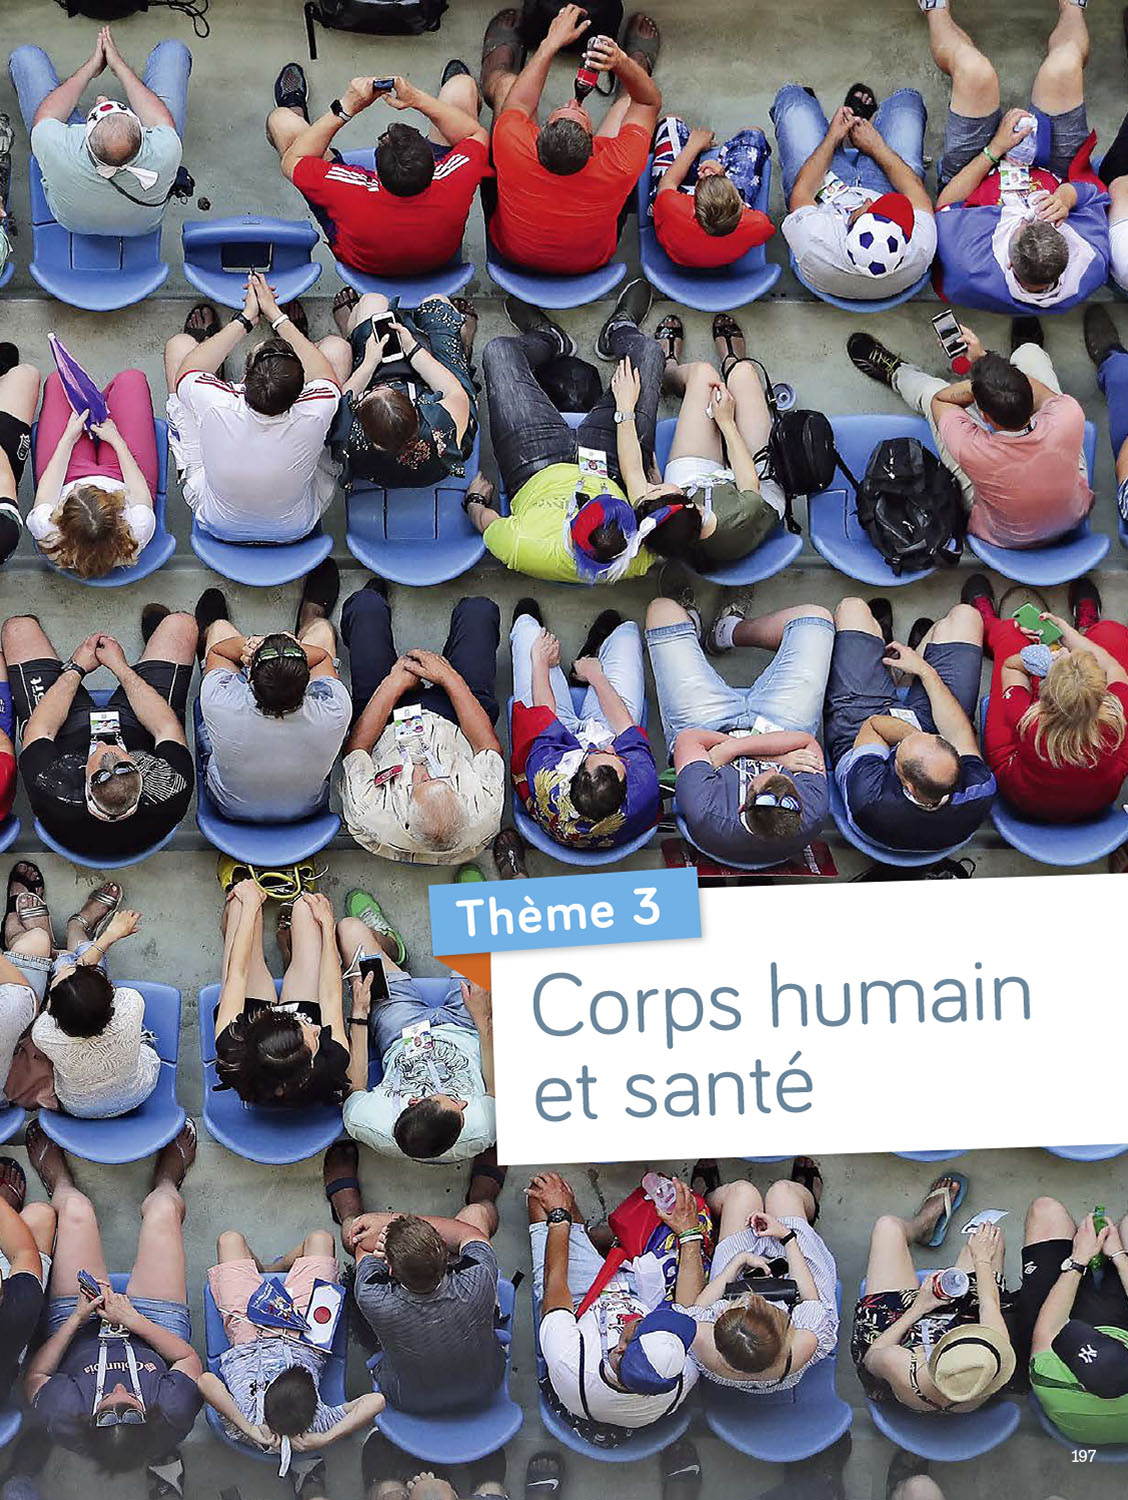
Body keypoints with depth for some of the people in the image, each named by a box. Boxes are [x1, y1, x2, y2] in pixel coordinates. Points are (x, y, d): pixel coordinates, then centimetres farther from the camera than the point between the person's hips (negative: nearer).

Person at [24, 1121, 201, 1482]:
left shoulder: (62, 1418, -45)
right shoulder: (176, 1415, -44)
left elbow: (34, 1375, -22)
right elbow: (189, 1357, -22)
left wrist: (76, 1320, -26)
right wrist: (133, 1320, -27)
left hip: (78, 1327, 0)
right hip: (158, 1325, 0)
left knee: (75, 1208, 0)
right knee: (163, 1208, 2)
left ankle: (59, 1185, 44)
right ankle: (166, 1185, 47)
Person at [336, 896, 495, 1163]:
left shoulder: (363, 1122, -42)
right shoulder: (482, 1130, -43)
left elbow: (355, 1088, -19)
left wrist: (359, 1014, -18)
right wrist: (483, 1019, -22)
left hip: (400, 1035, 0)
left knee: (350, 926, 5)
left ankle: (388, 943, 44)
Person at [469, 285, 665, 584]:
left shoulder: (523, 551, -46)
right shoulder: (639, 559, -40)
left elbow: (486, 521, -21)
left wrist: (475, 500, -1)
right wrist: (626, 412, -13)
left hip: (536, 475, 0)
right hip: (610, 470, 1)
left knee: (499, 350, 1)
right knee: (647, 351, 2)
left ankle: (547, 339, 40)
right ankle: (619, 333, 42)